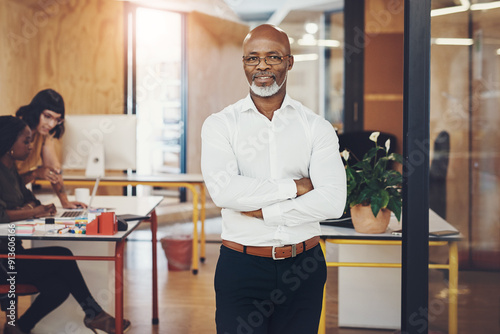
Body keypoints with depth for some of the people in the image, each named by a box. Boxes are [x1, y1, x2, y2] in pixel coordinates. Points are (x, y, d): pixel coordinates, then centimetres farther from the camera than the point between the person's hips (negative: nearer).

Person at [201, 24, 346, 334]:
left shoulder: (318, 127, 2)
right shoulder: (220, 125, 1)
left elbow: (332, 201, -11)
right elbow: (223, 190, -16)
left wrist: (260, 210, -14)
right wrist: (293, 186, -12)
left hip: (304, 266, 2)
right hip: (241, 266, -1)